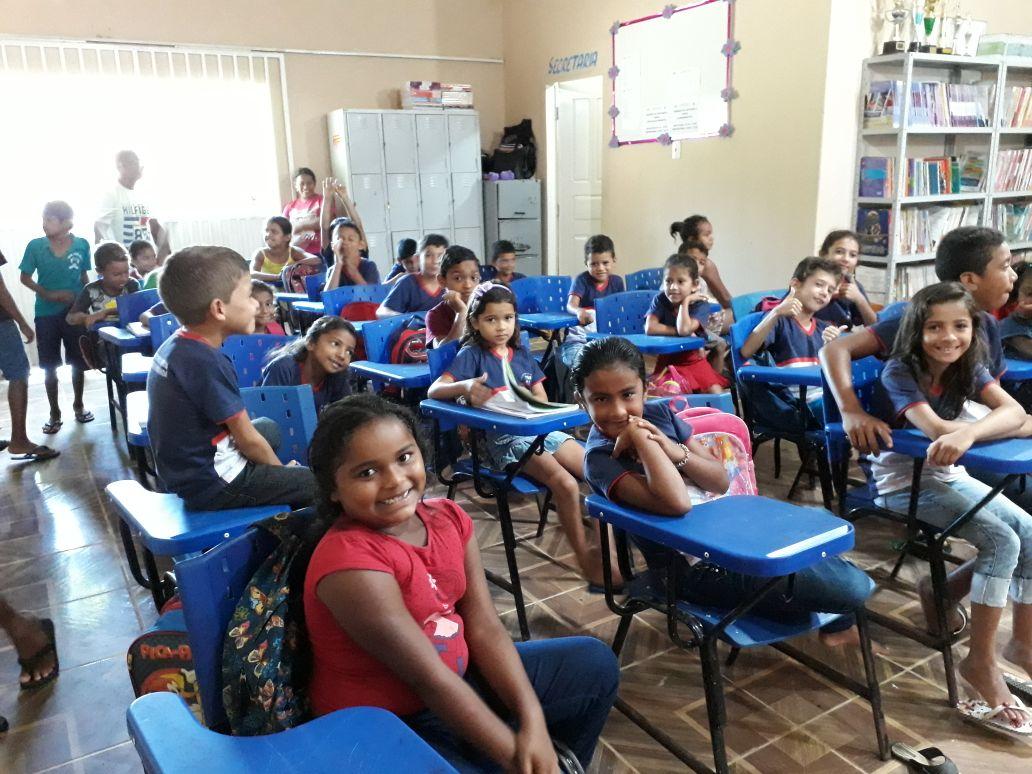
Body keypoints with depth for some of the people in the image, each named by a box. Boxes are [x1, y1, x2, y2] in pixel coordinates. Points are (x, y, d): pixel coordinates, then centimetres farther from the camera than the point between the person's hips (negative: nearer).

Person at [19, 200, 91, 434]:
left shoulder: (82, 245, -7)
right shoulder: (35, 246, -7)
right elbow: (25, 278, 1)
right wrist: (48, 294, -13)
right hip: (46, 315, 0)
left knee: (78, 363, 10)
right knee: (50, 367, 7)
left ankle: (78, 404, 30)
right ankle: (55, 413, 20)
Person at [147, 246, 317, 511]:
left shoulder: (175, 346, 2)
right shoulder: (208, 363, -25)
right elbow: (248, 440, -17)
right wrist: (281, 469, 0)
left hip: (184, 467, 10)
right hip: (211, 482, -10)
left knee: (268, 427, 31)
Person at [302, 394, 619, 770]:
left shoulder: (449, 518, -4)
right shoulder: (348, 559, -27)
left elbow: (485, 628, -5)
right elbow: (428, 679, -26)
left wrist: (533, 722, -16)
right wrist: (516, 757, -21)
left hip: (457, 679, 8)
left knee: (594, 663, 12)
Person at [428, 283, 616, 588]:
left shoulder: (521, 353, 16)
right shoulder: (472, 354, 0)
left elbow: (543, 400, 15)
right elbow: (434, 390, -12)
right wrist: (465, 386, -33)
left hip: (540, 428, 6)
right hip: (504, 438, -6)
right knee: (566, 484, -26)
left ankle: (604, 545, -2)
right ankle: (586, 560, -11)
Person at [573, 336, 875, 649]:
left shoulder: (659, 411, 0)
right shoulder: (601, 458, -19)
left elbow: (721, 480, 0)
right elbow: (676, 503, -35)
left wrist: (674, 451, -18)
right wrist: (639, 437, -27)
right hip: (698, 567, -7)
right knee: (853, 586, -9)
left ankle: (837, 622, 32)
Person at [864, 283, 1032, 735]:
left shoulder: (968, 368, -2)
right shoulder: (899, 372, -18)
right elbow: (936, 429, -34)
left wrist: (968, 432, -43)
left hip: (950, 473, 7)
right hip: (903, 480, -7)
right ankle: (980, 661, -10)